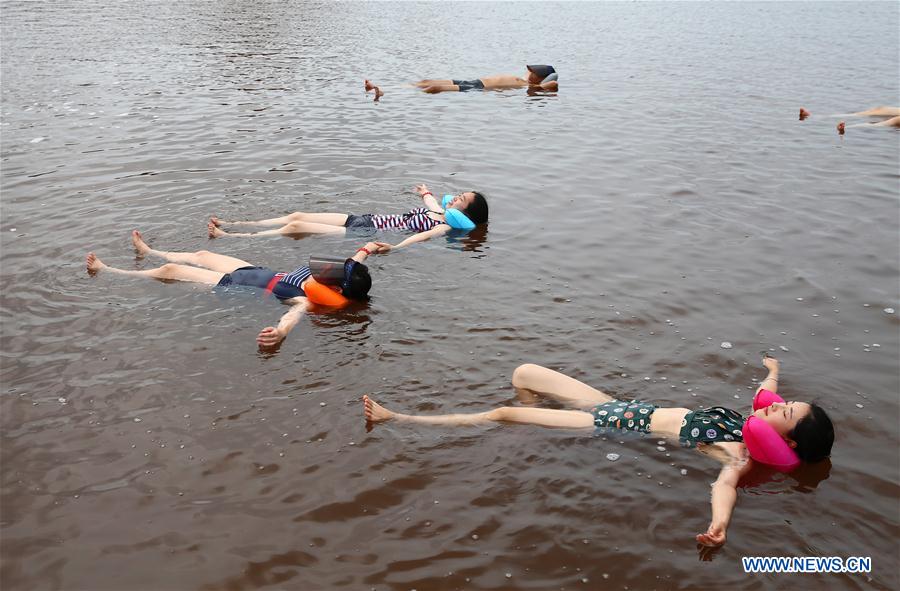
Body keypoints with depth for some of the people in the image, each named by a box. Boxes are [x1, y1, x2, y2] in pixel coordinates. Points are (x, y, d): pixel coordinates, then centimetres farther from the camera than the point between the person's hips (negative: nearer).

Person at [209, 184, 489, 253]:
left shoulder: (446, 227, -14)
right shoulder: (438, 212, 11)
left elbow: (422, 236, -34)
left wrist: (395, 247, -51)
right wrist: (425, 193, 58)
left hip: (366, 234, -8)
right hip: (365, 219, 8)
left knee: (295, 226, -11)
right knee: (297, 216, 6)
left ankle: (227, 237, -3)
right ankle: (231, 225, 13)